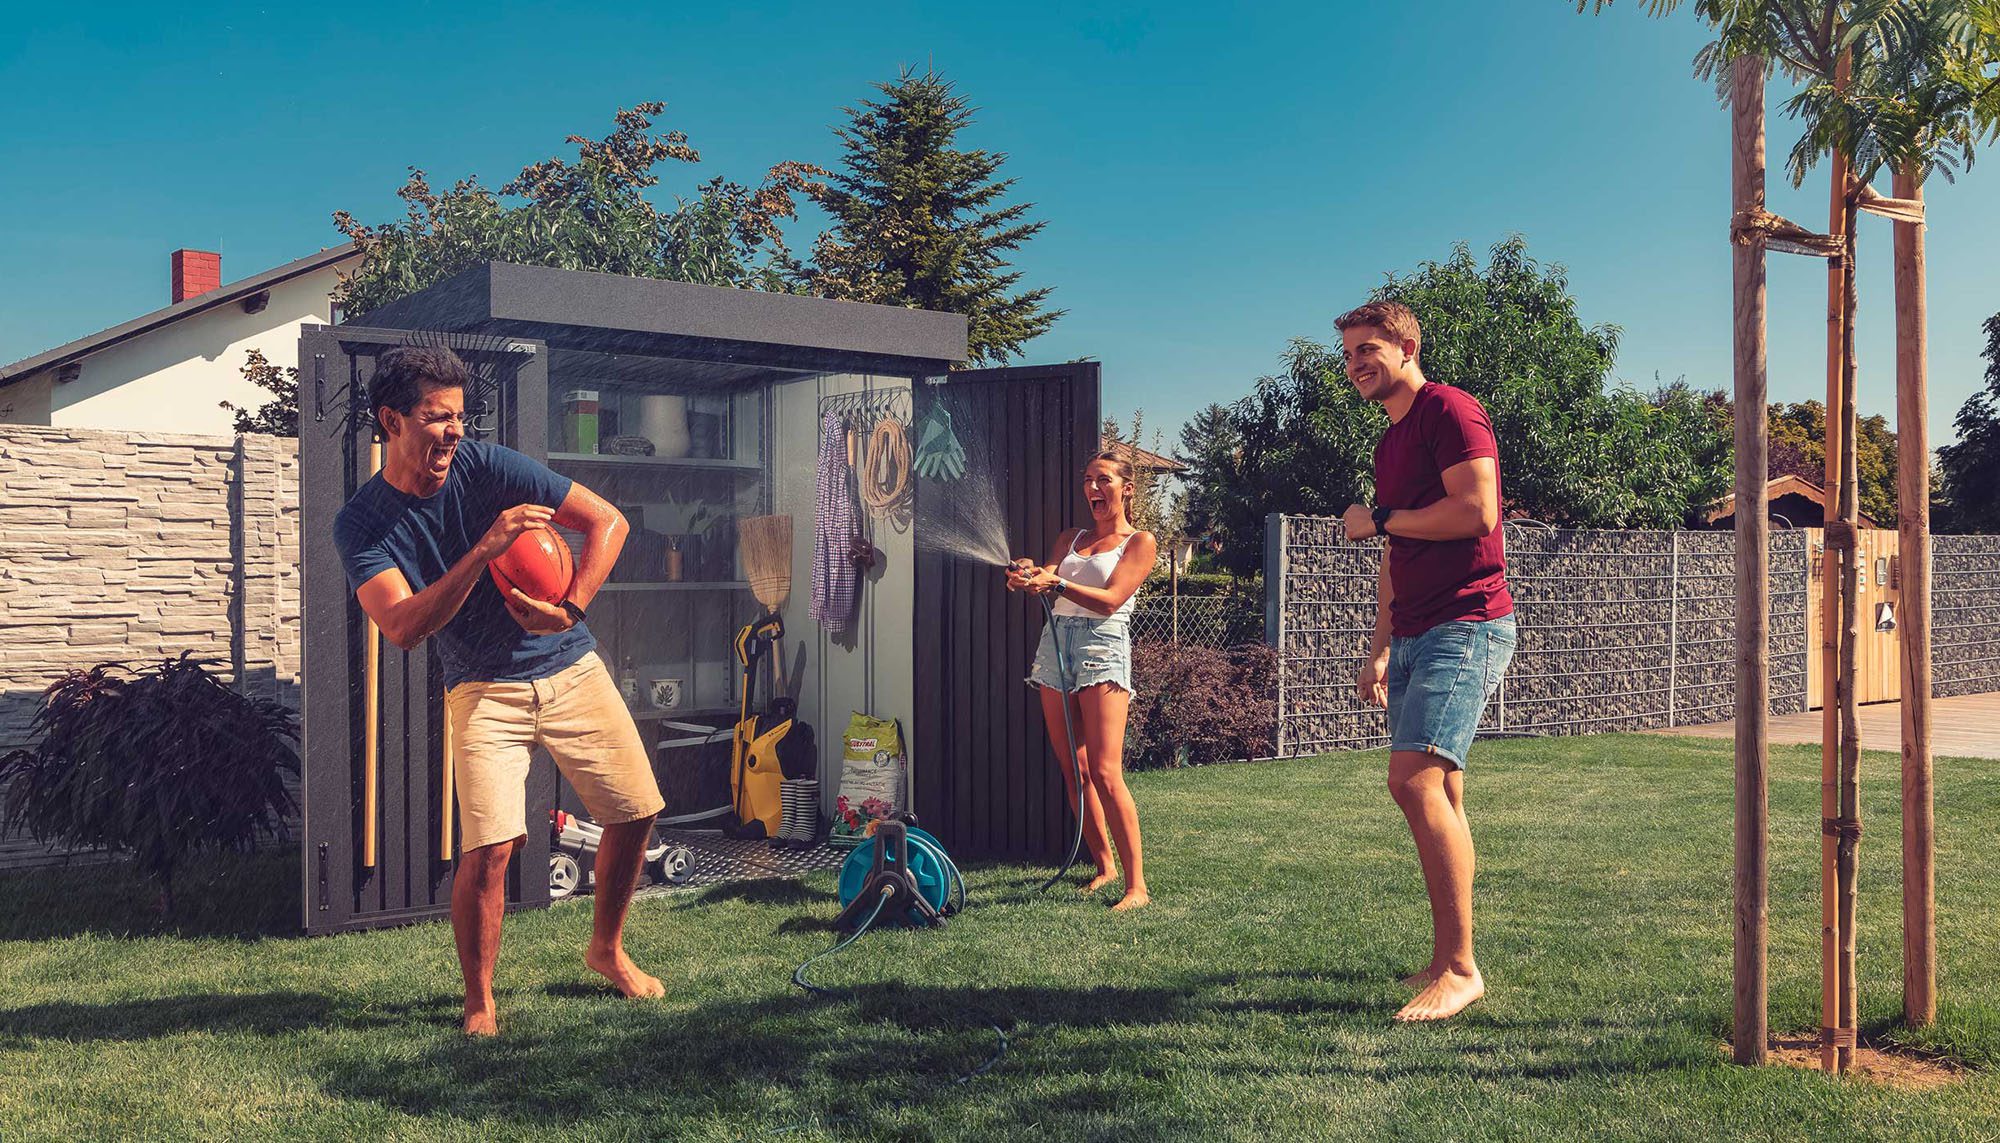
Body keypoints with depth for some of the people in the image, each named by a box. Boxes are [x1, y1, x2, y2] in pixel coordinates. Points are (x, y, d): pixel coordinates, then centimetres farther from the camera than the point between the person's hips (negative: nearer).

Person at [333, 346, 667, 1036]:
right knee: (489, 847, -16)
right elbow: (402, 628, -24)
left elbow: (608, 522, -8)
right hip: (485, 690, -2)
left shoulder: (488, 466, -9)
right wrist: (484, 551, -33)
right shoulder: (361, 524, -10)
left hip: (573, 668, 2)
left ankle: (606, 948, 29)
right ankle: (479, 1001, 7)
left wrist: (570, 610, -21)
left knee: (635, 813, 3)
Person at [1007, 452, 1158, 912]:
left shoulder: (1140, 542, 4)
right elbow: (1049, 581, 6)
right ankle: (1104, 866, 16)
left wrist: (1055, 582, -22)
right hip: (1056, 641, 6)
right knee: (1073, 769, 5)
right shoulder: (1071, 538, 21)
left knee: (1105, 773, -15)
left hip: (1103, 645, -6)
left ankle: (1136, 885, -12)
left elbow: (1111, 600, -9)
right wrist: (1030, 577, -17)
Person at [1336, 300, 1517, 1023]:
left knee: (1415, 779, -21)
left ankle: (1460, 967, -17)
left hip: (1466, 625, -10)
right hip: (1416, 636, 10)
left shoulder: (1449, 410, -6)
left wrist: (1378, 520, -7)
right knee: (1441, 796, 10)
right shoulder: (1390, 442, 22)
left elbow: (1476, 510, -20)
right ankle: (1445, 960, 16)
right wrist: (1379, 649, 23)